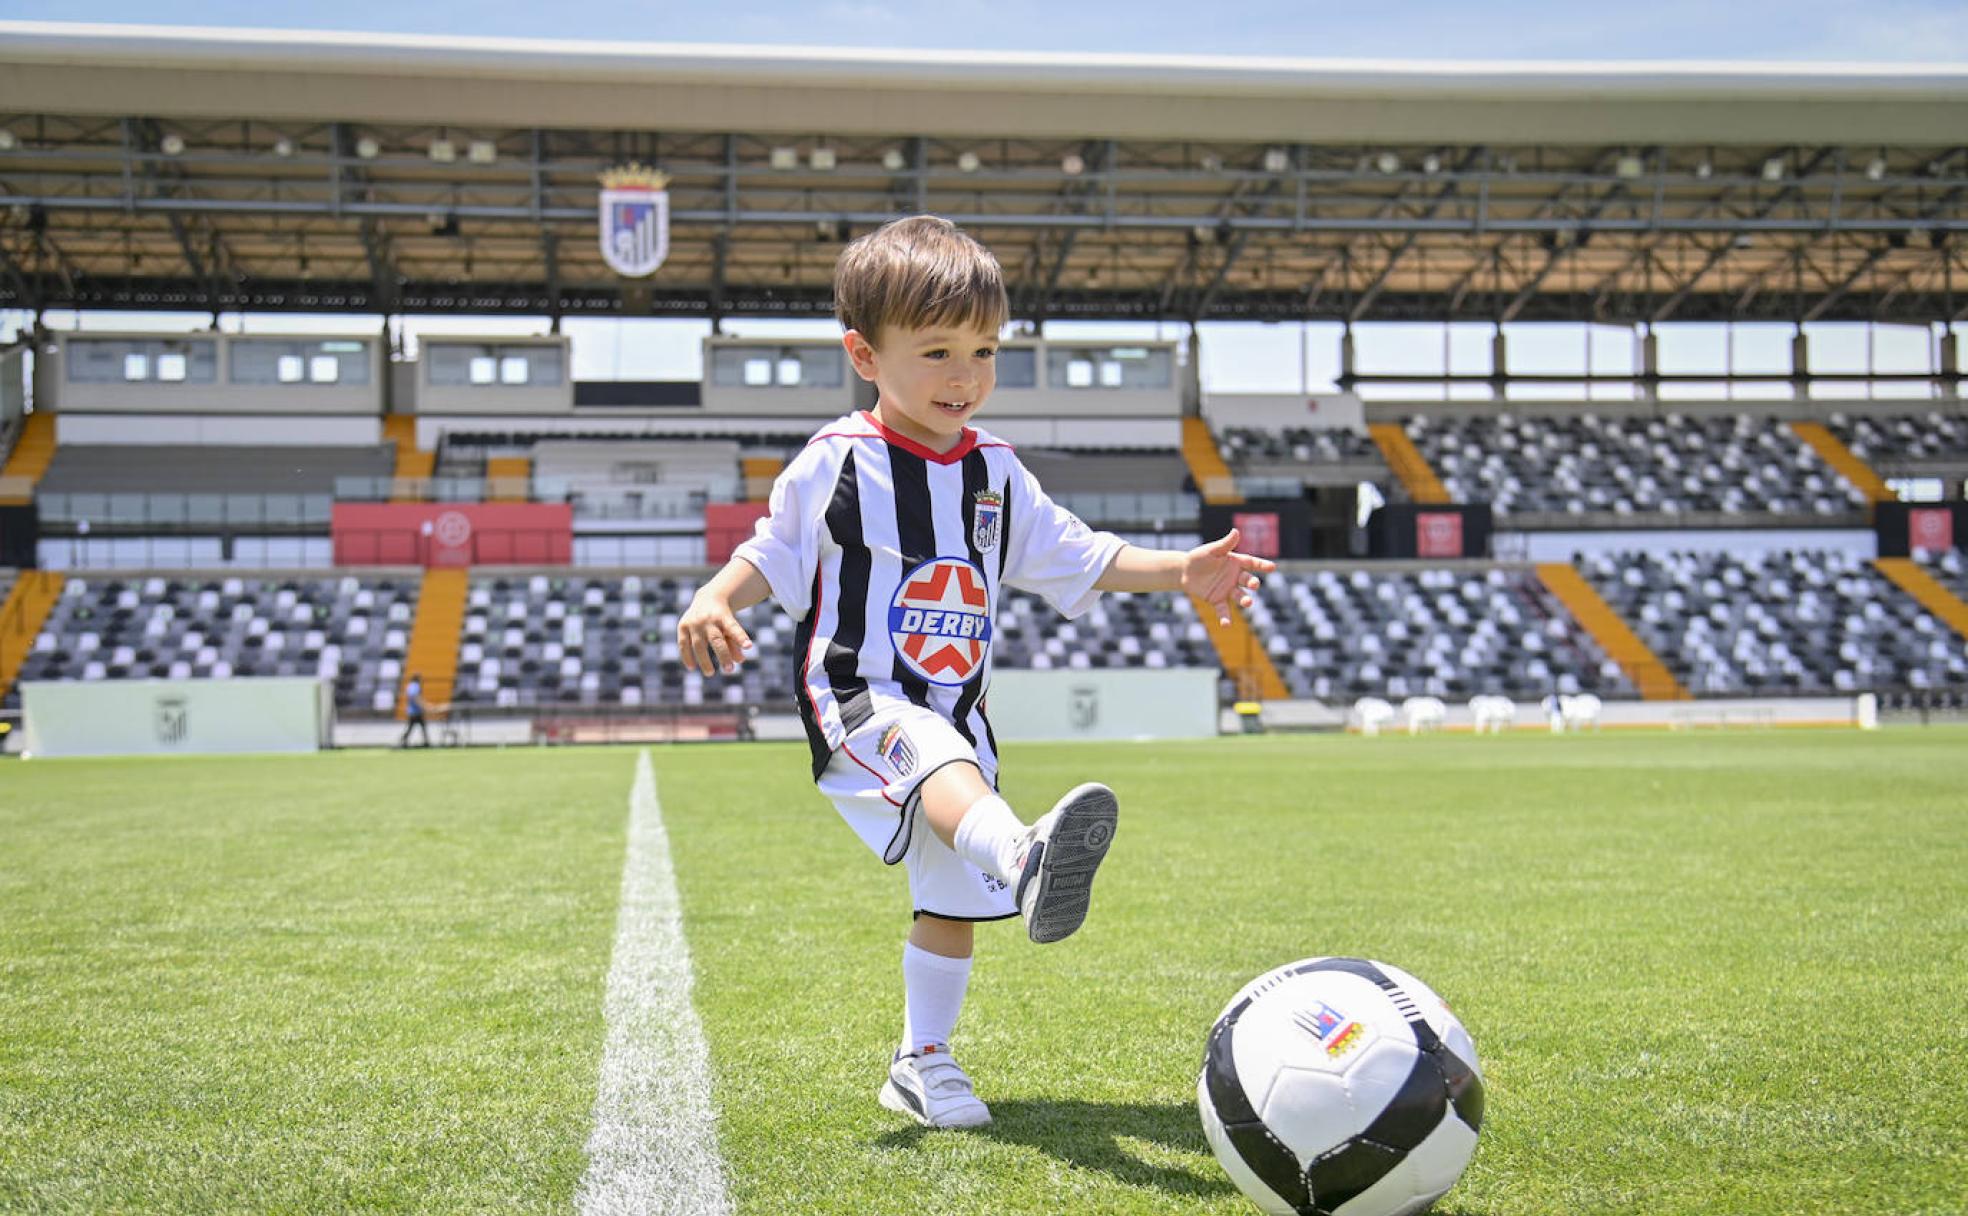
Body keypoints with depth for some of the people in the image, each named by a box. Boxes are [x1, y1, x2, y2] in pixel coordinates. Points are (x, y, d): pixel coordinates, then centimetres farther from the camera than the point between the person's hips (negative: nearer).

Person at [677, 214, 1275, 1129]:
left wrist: (1180, 571, 4)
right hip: (858, 700, -6)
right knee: (940, 762, -39)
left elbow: (1072, 557, 14)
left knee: (954, 901, 10)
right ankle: (1022, 857, -70)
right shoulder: (837, 462, -6)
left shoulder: (995, 472, 9)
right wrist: (713, 599, -20)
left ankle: (921, 1061, 27)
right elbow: (773, 553, 0)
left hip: (955, 709, 7)